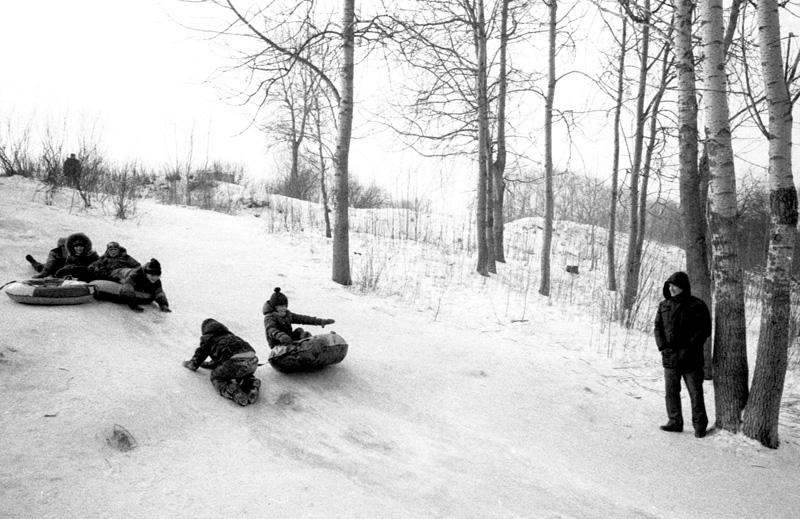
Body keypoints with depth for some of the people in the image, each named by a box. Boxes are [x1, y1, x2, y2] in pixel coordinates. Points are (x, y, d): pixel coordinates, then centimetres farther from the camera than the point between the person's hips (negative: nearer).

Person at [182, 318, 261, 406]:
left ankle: (234, 393, -7)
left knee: (216, 377, 20)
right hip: (253, 360, 6)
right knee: (244, 374, 37)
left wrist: (188, 364, 52)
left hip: (235, 361, -6)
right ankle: (252, 384, 5)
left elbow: (199, 355, 31)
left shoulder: (207, 338, 19)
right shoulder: (229, 334, 37)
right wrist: (206, 364, 63)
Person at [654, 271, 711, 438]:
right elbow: (658, 327, 11)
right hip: (669, 356, 4)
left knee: (695, 392, 2)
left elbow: (704, 330, -7)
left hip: (691, 357, -4)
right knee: (671, 391, 7)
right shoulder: (664, 305, 9)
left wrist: (688, 348, -14)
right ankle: (675, 422, 18)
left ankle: (700, 424, 13)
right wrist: (662, 346, -4)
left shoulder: (697, 305, -5)